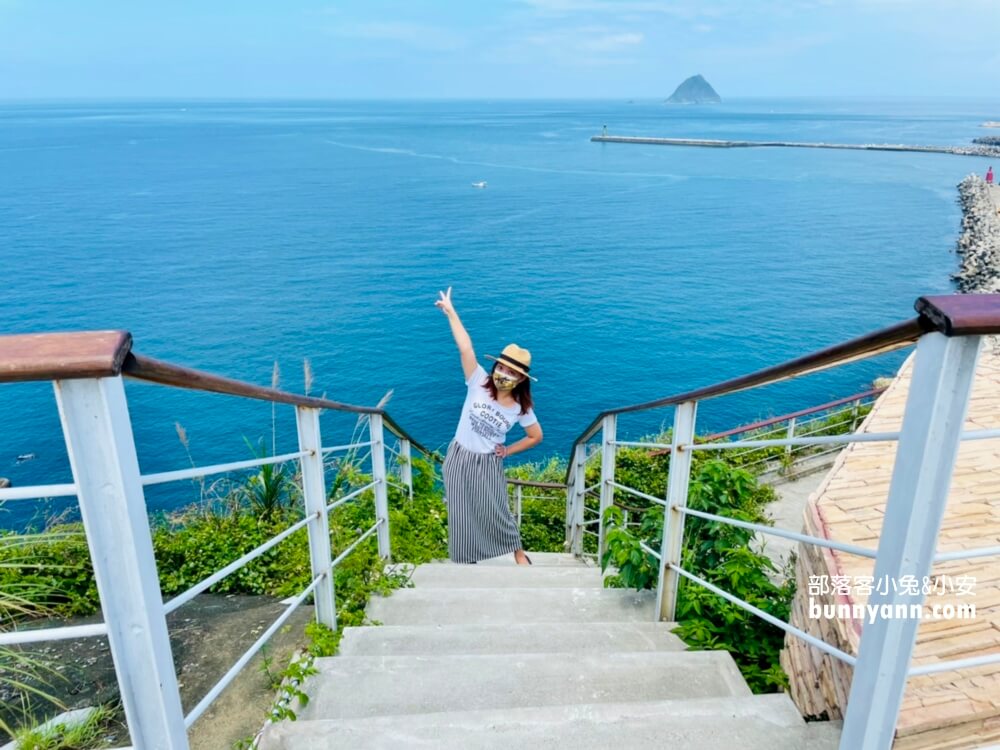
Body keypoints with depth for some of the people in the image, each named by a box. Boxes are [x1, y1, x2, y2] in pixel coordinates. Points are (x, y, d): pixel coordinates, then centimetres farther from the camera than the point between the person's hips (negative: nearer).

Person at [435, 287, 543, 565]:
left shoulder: (521, 408, -10)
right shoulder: (478, 383, -14)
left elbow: (536, 436, 6)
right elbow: (466, 348, -22)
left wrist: (508, 451, 0)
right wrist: (451, 312, -27)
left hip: (488, 465, -1)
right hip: (459, 459, 1)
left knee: (496, 513, 7)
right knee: (462, 515, 11)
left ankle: (519, 553, 31)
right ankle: (466, 559, 32)